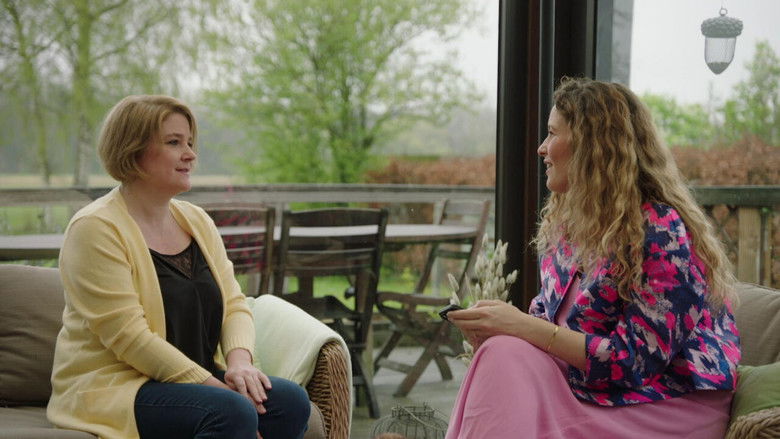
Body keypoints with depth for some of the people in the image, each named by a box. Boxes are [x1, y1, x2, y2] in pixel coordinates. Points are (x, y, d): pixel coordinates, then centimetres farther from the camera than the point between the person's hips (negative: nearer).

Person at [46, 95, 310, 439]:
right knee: (232, 411, -31)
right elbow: (127, 335, -18)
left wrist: (239, 360, -13)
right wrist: (214, 385, -21)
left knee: (291, 401, -16)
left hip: (196, 376, 7)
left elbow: (234, 305, 10)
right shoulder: (95, 229, -11)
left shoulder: (197, 221, 12)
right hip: (113, 386, -7)